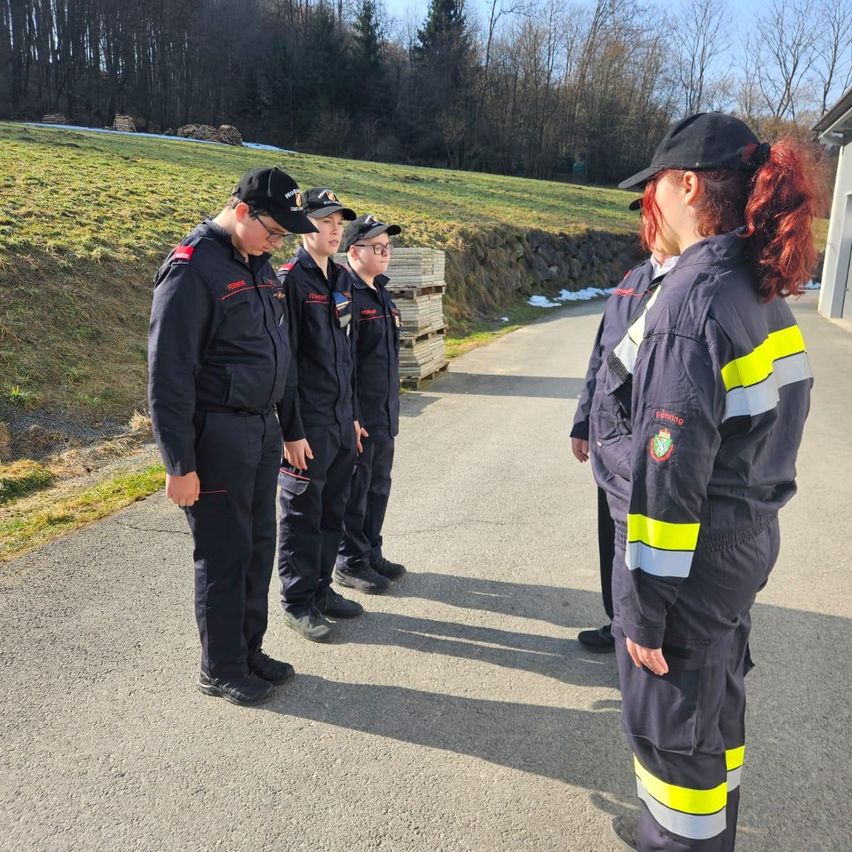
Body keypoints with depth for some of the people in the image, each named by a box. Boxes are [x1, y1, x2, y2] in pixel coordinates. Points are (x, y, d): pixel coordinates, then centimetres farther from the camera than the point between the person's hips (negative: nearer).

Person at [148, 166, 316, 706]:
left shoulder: (258, 265, 11)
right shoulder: (192, 270, -15)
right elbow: (168, 377, -17)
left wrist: (288, 423, 17)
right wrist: (180, 464, -17)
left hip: (263, 429, 8)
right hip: (218, 436, -8)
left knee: (259, 546, 15)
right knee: (224, 556, 3)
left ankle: (249, 652, 32)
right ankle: (221, 670, 21)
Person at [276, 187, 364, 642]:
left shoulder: (341, 278, 12)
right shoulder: (290, 280, -11)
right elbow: (282, 359, -15)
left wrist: (353, 413, 17)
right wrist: (291, 430, -17)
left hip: (341, 419, 7)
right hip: (308, 424, -7)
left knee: (333, 510, 15)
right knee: (302, 513, 4)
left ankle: (321, 588, 31)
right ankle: (297, 603, 19)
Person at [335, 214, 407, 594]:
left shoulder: (381, 293, 13)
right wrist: (351, 417, -21)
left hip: (384, 413, 9)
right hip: (358, 415, -9)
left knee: (378, 486, 17)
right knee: (355, 491, 4)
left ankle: (372, 553, 31)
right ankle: (350, 563, 18)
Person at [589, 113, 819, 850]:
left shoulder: (692, 301, -23)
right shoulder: (762, 291, 5)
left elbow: (667, 476, -25)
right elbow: (755, 428, 11)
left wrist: (645, 607, -17)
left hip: (691, 555, -9)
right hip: (745, 539, 9)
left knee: (670, 720, 11)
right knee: (715, 701, 25)